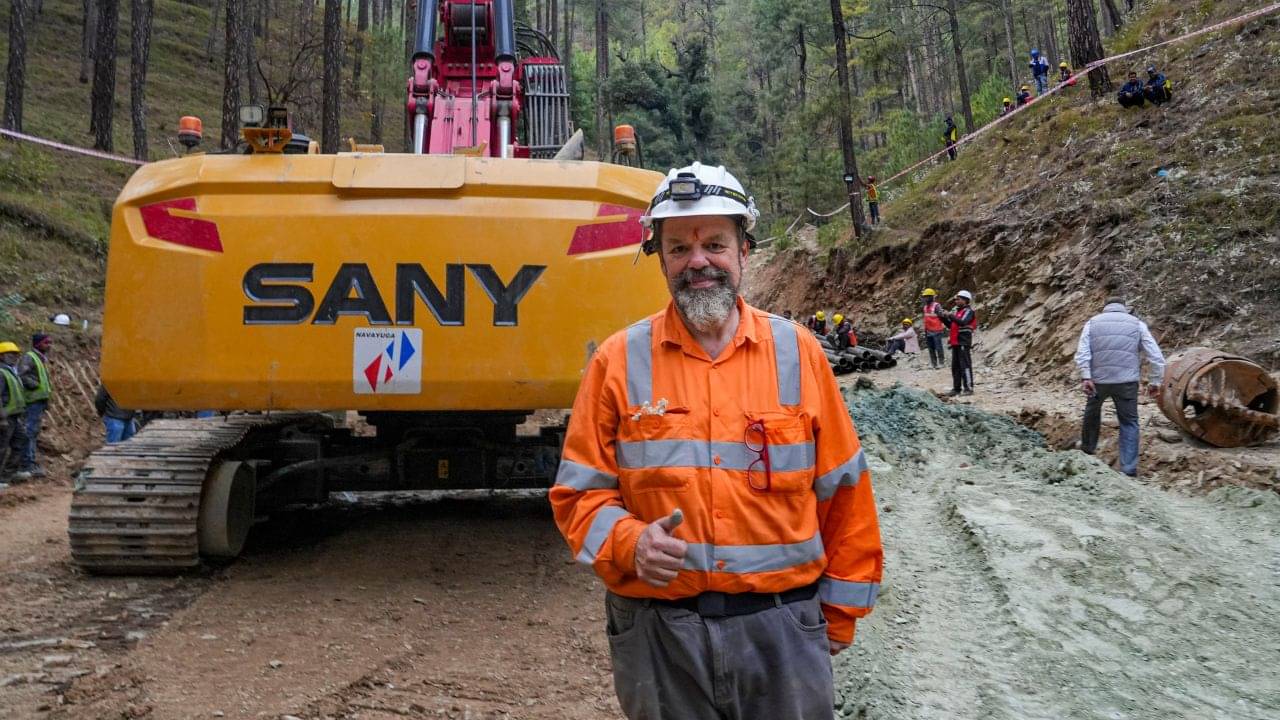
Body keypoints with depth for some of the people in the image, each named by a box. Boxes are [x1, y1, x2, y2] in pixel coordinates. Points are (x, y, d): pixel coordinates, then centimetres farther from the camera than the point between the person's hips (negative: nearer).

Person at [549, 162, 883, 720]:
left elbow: (842, 490, 6)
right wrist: (629, 542, -18)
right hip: (657, 632, 0)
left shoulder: (798, 353, 1)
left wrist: (839, 611, 8)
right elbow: (579, 491, 1)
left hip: (782, 627, 1)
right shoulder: (619, 361, -2)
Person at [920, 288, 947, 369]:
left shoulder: (936, 306, -11)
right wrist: (925, 331, 22)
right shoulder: (926, 307, 13)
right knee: (931, 348, 12)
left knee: (938, 347, -4)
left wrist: (944, 327, -23)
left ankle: (941, 362, 3)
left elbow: (942, 316, -16)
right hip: (929, 331, 8)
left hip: (937, 331, -8)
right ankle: (933, 364, 20)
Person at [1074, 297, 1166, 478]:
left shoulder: (1093, 322, 12)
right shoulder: (1137, 324, 12)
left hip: (1097, 380, 1)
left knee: (1092, 412, 25)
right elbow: (1155, 356, 6)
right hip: (1126, 381, -1)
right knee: (1129, 423, 6)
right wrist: (1155, 381, 11)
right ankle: (1129, 469, 2)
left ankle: (1088, 447, 44)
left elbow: (1082, 352, -4)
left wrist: (1085, 377, -8)